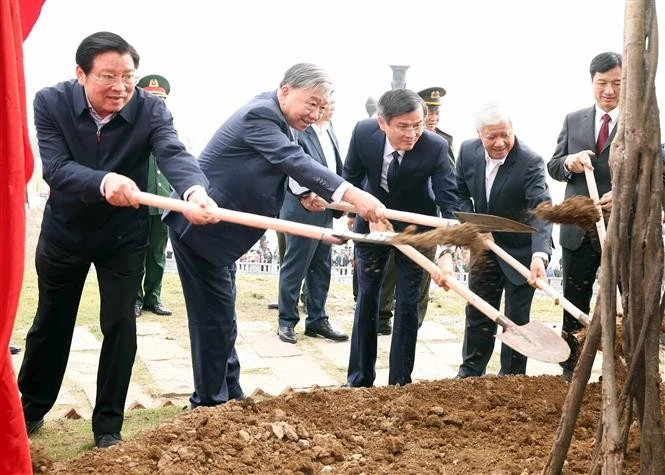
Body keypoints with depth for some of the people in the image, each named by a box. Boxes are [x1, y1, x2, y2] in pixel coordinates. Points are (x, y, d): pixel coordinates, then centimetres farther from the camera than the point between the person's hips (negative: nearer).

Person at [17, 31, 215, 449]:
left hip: (124, 235, 0)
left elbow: (174, 153, -38)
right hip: (64, 230, 1)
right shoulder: (51, 102, -20)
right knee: (51, 322, 16)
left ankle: (109, 426, 17)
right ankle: (31, 409, 37)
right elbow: (55, 168, -32)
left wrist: (195, 190, -61)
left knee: (120, 325, 0)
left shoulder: (150, 109, -20)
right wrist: (104, 182, -53)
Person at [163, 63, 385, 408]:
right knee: (215, 315, -5)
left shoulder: (277, 120, 9)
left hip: (215, 228, 10)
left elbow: (286, 167, 17)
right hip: (198, 226, -10)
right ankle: (210, 403, 7)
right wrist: (352, 195, -45)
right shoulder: (260, 114, -21)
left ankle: (229, 398, 26)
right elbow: (294, 160, -35)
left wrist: (307, 194, -5)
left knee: (221, 315, 15)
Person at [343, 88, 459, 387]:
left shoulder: (436, 147, -29)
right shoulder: (363, 132, -24)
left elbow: (449, 202, -30)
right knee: (366, 299, 10)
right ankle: (359, 379, 23)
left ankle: (400, 383, 14)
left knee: (407, 304, 1)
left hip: (414, 228, -2)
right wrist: (352, 213, -2)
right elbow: (352, 175, -5)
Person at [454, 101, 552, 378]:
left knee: (517, 319, 5)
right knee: (477, 313, 14)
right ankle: (470, 372, 29)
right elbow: (461, 194, 3)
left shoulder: (530, 162, -26)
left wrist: (540, 256, -52)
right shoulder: (468, 151, -11)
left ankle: (511, 377, 20)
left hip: (520, 250, -4)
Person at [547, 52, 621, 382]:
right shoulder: (573, 120, 10)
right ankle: (570, 374, 26)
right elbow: (552, 166, 10)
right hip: (579, 230, 4)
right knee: (574, 307, 13)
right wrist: (568, 162, -14)